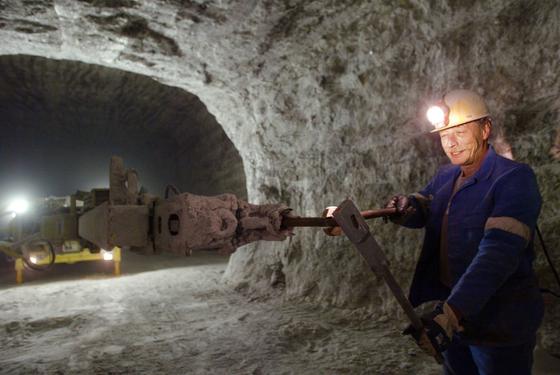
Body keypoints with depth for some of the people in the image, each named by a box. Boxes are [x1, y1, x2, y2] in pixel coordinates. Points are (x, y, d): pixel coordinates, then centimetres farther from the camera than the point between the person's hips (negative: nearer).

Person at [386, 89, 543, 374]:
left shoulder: (514, 178, -19)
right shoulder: (445, 176, 3)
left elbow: (499, 253, -31)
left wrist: (450, 313, -39)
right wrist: (406, 207, -22)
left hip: (499, 325, -6)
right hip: (452, 311, 6)